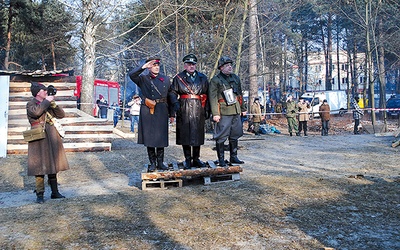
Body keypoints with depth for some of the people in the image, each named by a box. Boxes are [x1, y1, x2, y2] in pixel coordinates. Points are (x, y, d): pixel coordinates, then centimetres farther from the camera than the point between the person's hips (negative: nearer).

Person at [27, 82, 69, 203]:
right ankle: (40, 194, 2)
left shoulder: (47, 104, 15)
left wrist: (53, 104, -3)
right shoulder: (31, 104, -2)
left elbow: (61, 115, 10)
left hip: (51, 137, 6)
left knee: (53, 165, 10)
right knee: (40, 166, -5)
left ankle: (55, 192, 18)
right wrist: (46, 101, -15)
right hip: (39, 138, -6)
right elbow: (36, 112, -25)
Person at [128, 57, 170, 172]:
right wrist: (143, 66, -22)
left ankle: (160, 162, 12)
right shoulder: (143, 78, 6)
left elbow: (170, 95, 13)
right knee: (149, 137, 1)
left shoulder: (166, 79, 13)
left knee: (161, 137, 2)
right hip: (147, 111, -1)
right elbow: (131, 75, -13)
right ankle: (152, 163, 10)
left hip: (162, 111, 2)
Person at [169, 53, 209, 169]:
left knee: (198, 134, 6)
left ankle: (196, 159, 17)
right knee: (185, 134, 1)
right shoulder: (178, 78, 7)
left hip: (198, 110, 2)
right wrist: (175, 105, -14)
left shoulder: (203, 78, 13)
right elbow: (172, 93, 2)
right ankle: (187, 160, 11)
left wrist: (206, 110, 5)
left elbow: (207, 94, 12)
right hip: (184, 110, -2)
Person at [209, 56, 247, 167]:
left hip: (236, 112, 6)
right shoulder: (215, 80, -4)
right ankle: (221, 159, 6)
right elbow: (212, 98, -10)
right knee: (221, 136, -3)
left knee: (234, 135, 12)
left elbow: (240, 94, 22)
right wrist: (215, 114, -16)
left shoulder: (236, 78, 16)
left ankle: (233, 157, 24)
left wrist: (243, 109, 21)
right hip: (223, 112, -6)